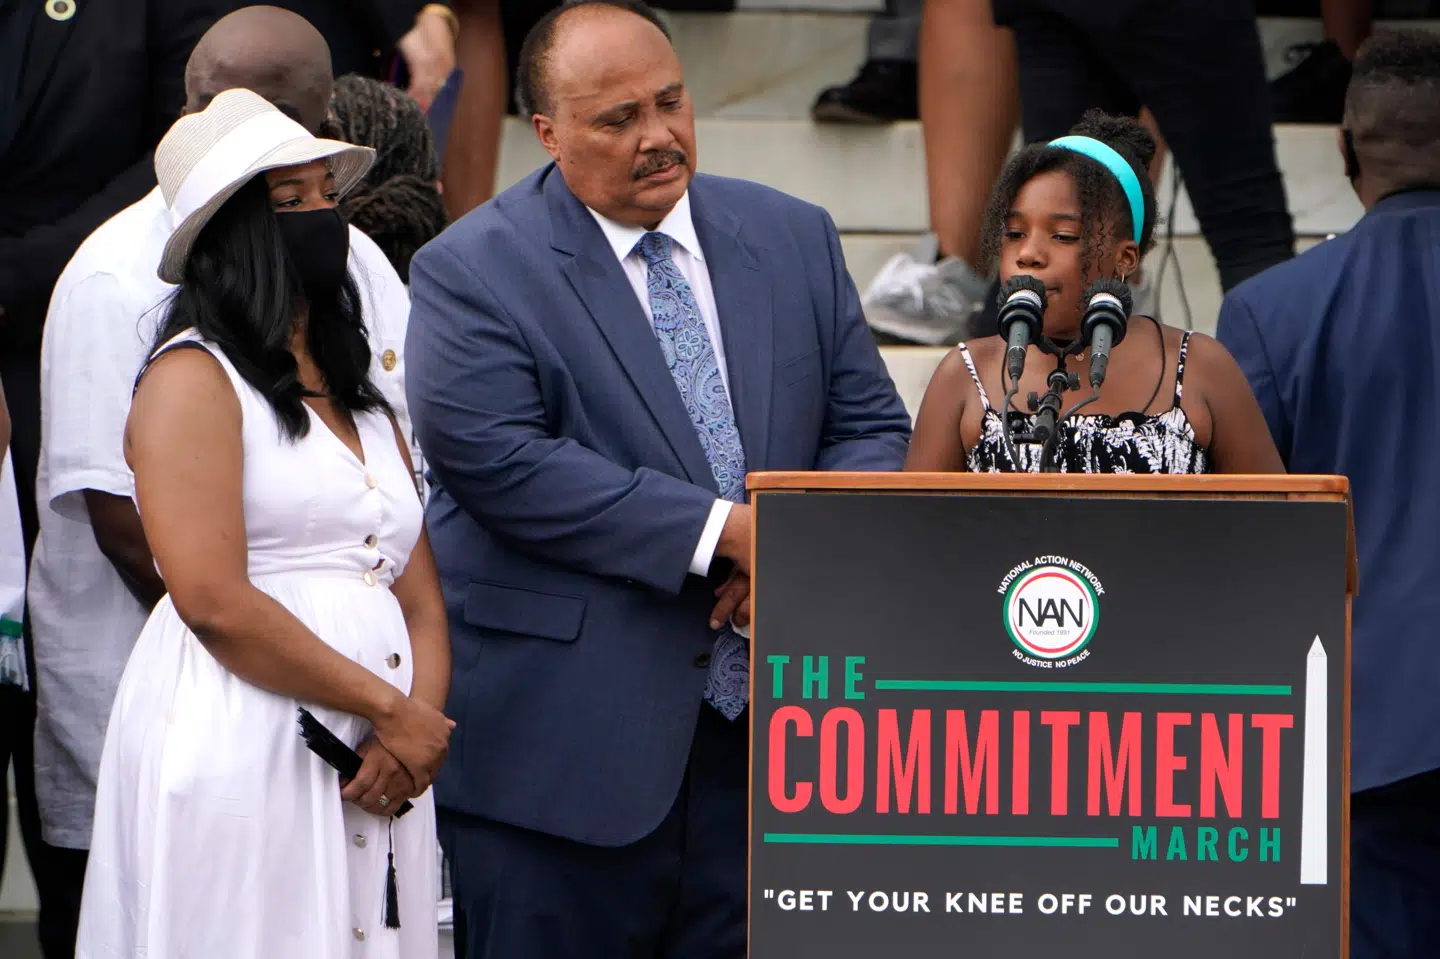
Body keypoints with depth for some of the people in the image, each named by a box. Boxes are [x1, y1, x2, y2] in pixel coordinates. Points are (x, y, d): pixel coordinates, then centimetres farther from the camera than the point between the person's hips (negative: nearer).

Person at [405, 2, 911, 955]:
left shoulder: (794, 239, 12)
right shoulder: (473, 271, -4)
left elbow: (872, 429, 13)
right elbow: (496, 459, -17)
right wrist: (723, 533, -18)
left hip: (766, 734, 5)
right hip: (559, 751, -4)